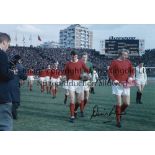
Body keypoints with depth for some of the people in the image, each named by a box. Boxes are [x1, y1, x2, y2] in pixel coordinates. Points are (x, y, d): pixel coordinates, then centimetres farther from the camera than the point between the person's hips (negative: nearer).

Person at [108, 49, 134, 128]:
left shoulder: (128, 62, 8)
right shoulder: (114, 62, -5)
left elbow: (132, 71, 18)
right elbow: (110, 72, -5)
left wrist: (131, 77, -1)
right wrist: (114, 80, -18)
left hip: (126, 85, 5)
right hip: (118, 85, -4)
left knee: (127, 103, 4)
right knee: (119, 103, -4)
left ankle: (119, 113, 34)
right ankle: (118, 120, 9)